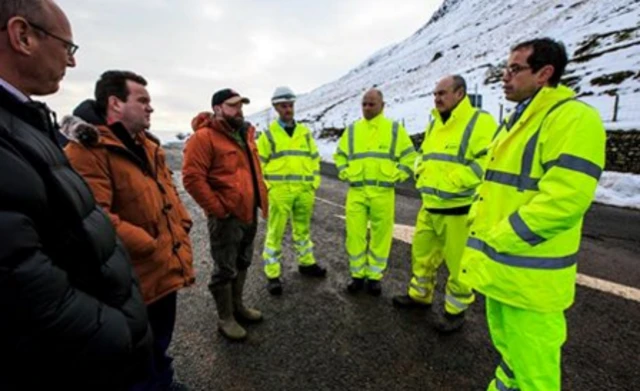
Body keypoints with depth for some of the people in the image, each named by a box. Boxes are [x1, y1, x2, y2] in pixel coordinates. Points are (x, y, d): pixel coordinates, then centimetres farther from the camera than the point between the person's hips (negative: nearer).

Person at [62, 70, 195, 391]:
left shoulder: (147, 145, 11)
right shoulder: (87, 150, -17)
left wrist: (182, 235, 5)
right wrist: (154, 248, -20)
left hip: (169, 271, 8)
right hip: (138, 280, -8)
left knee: (160, 343, 29)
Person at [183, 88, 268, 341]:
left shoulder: (245, 134, 14)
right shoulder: (204, 137, -13)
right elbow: (192, 178, -19)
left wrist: (261, 198, 14)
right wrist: (217, 209, -19)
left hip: (250, 212, 8)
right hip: (227, 217, -8)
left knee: (242, 263, 20)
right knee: (225, 269, 5)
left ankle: (237, 305, 38)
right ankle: (226, 319, 22)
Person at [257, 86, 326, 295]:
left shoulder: (305, 132, 11)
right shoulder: (268, 134, 1)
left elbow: (314, 159, 15)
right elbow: (258, 163, 1)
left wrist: (314, 184, 9)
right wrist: (266, 187, -6)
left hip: (304, 191, 4)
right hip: (279, 192, -4)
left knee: (303, 229, 18)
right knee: (275, 233, 1)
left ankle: (306, 263, 36)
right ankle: (273, 275, 12)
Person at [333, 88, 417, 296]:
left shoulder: (395, 129, 6)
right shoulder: (352, 130, 11)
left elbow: (410, 158, 7)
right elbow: (339, 155, 19)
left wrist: (395, 176, -3)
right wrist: (346, 174, 6)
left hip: (383, 193, -1)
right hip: (356, 192, 2)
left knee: (381, 235, 4)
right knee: (355, 234, 3)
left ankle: (375, 276, 21)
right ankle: (358, 274, 20)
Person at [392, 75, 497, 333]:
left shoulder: (480, 122, -10)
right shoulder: (434, 124, 16)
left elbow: (487, 162, -20)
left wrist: (452, 184, -22)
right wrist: (422, 176, 7)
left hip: (459, 209, -8)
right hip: (429, 206, 8)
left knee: (458, 263, 6)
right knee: (422, 254, 18)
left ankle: (456, 310, 25)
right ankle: (419, 295, 38)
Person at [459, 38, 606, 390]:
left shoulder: (574, 117, -14)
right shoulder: (517, 120, 15)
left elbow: (562, 199, -25)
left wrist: (493, 244, -20)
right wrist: (477, 230, 7)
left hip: (528, 275, -9)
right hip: (498, 268, 9)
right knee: (507, 351, 26)